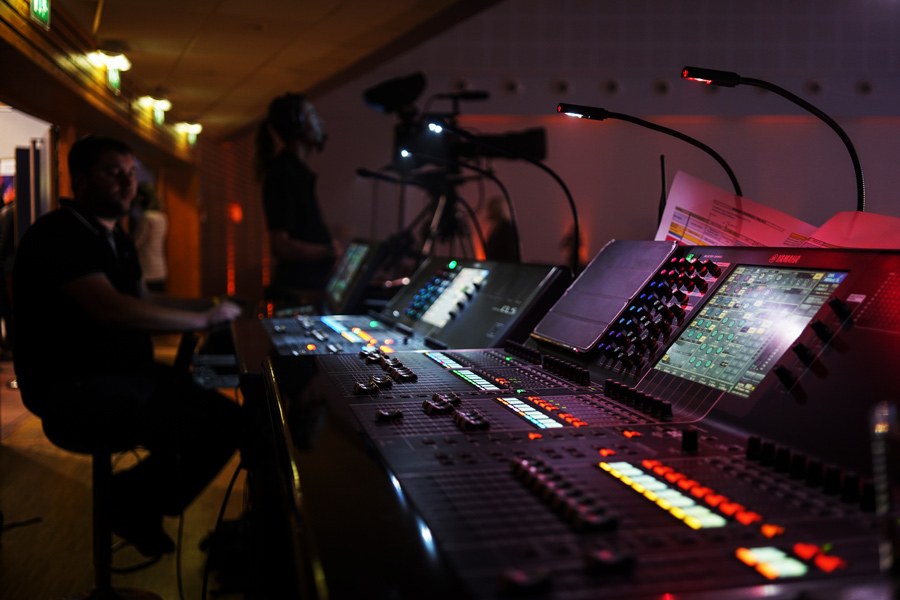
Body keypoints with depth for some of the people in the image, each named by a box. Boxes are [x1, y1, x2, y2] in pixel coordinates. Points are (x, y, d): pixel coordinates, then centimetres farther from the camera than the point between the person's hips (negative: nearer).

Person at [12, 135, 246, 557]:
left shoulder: (114, 238, 19)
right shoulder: (59, 234, -13)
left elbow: (143, 300, 29)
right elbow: (110, 308, -25)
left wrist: (207, 304, 15)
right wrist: (202, 320, -18)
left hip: (126, 371, 10)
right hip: (72, 385, -10)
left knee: (231, 419, -8)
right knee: (205, 431, -26)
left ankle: (136, 502, 9)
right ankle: (134, 504, 1)